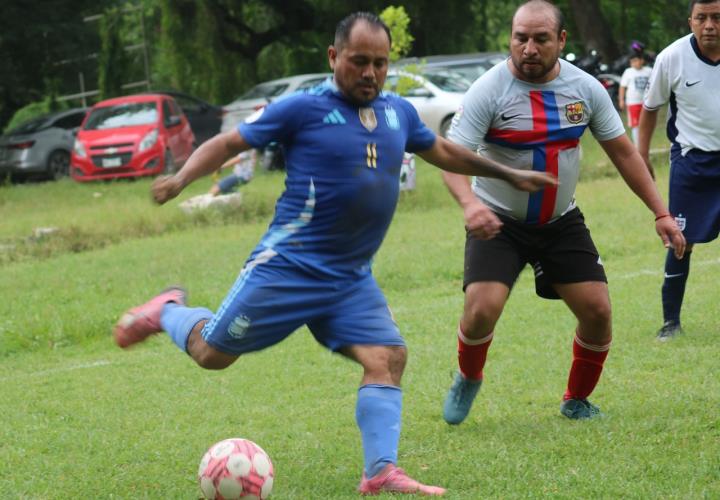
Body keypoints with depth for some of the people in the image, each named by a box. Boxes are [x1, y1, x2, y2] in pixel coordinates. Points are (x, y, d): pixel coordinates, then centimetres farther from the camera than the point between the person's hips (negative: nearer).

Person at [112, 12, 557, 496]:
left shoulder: (399, 112, 9)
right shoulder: (303, 109, -10)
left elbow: (442, 151, 27)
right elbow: (229, 142, -7)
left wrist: (510, 175, 33)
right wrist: (180, 179, -24)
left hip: (352, 279, 5)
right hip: (287, 267, -5)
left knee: (387, 357, -13)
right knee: (213, 352, 1)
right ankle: (168, 312, 33)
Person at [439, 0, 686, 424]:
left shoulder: (585, 87, -5)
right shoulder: (490, 90, -17)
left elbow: (623, 151, 4)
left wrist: (661, 212, 0)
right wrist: (469, 203, -43)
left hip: (561, 222, 4)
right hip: (498, 222, -3)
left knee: (597, 310, -4)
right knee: (482, 310, -19)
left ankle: (577, 401, 21)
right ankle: (468, 381, 14)